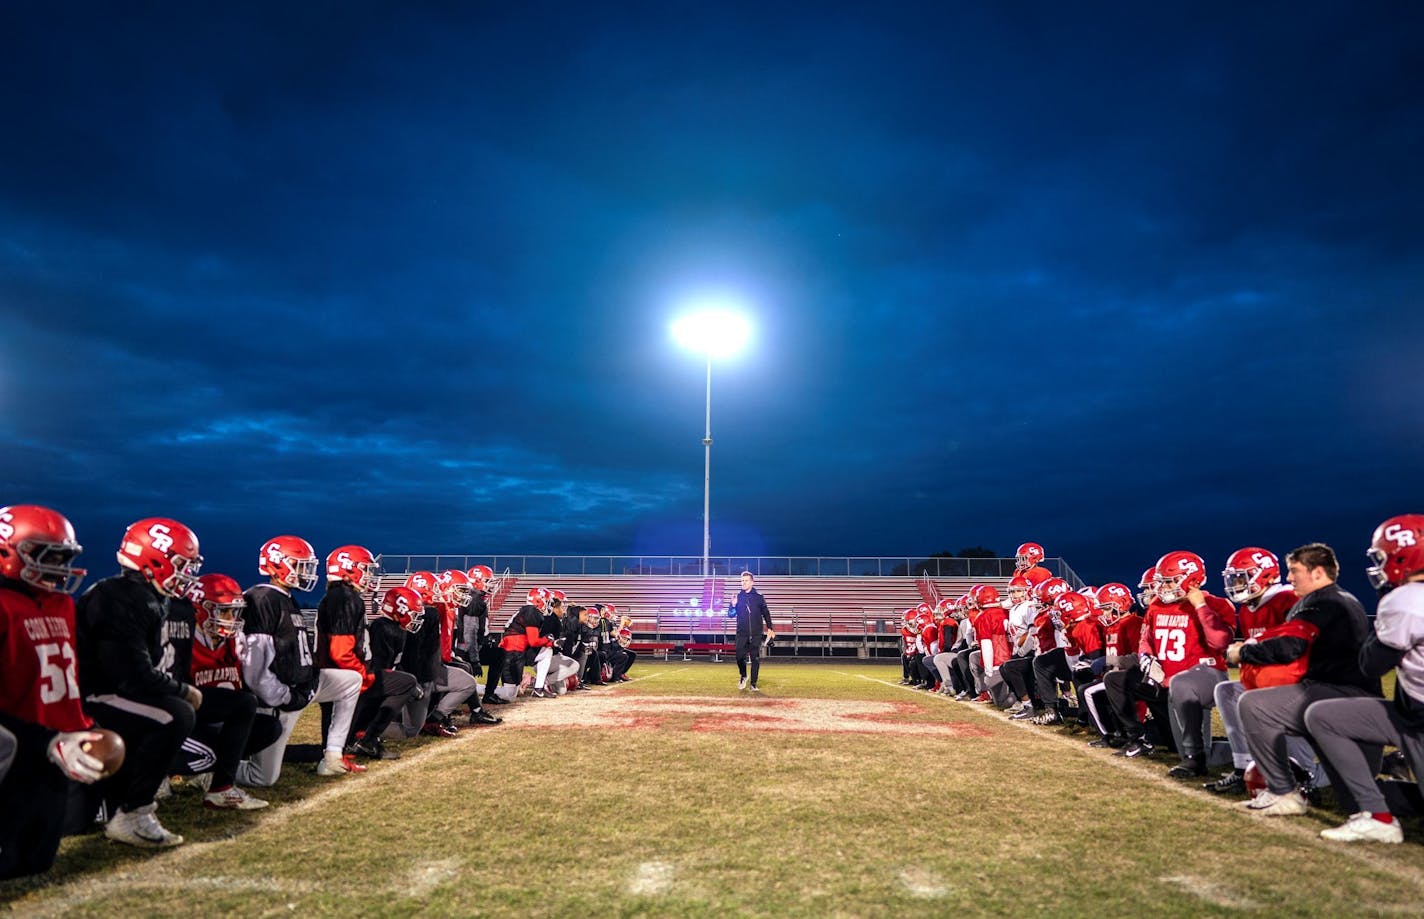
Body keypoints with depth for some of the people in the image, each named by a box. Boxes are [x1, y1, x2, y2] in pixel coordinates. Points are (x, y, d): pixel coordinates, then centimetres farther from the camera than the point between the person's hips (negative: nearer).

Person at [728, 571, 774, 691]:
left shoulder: (758, 597, 3)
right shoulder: (738, 596, 5)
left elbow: (766, 613, 9)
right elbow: (731, 615, 5)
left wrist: (770, 628, 3)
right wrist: (733, 605, -14)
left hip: (756, 634, 0)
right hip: (742, 633, 1)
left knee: (756, 659, 0)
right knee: (740, 657, -5)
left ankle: (753, 684, 8)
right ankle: (743, 677, 22)